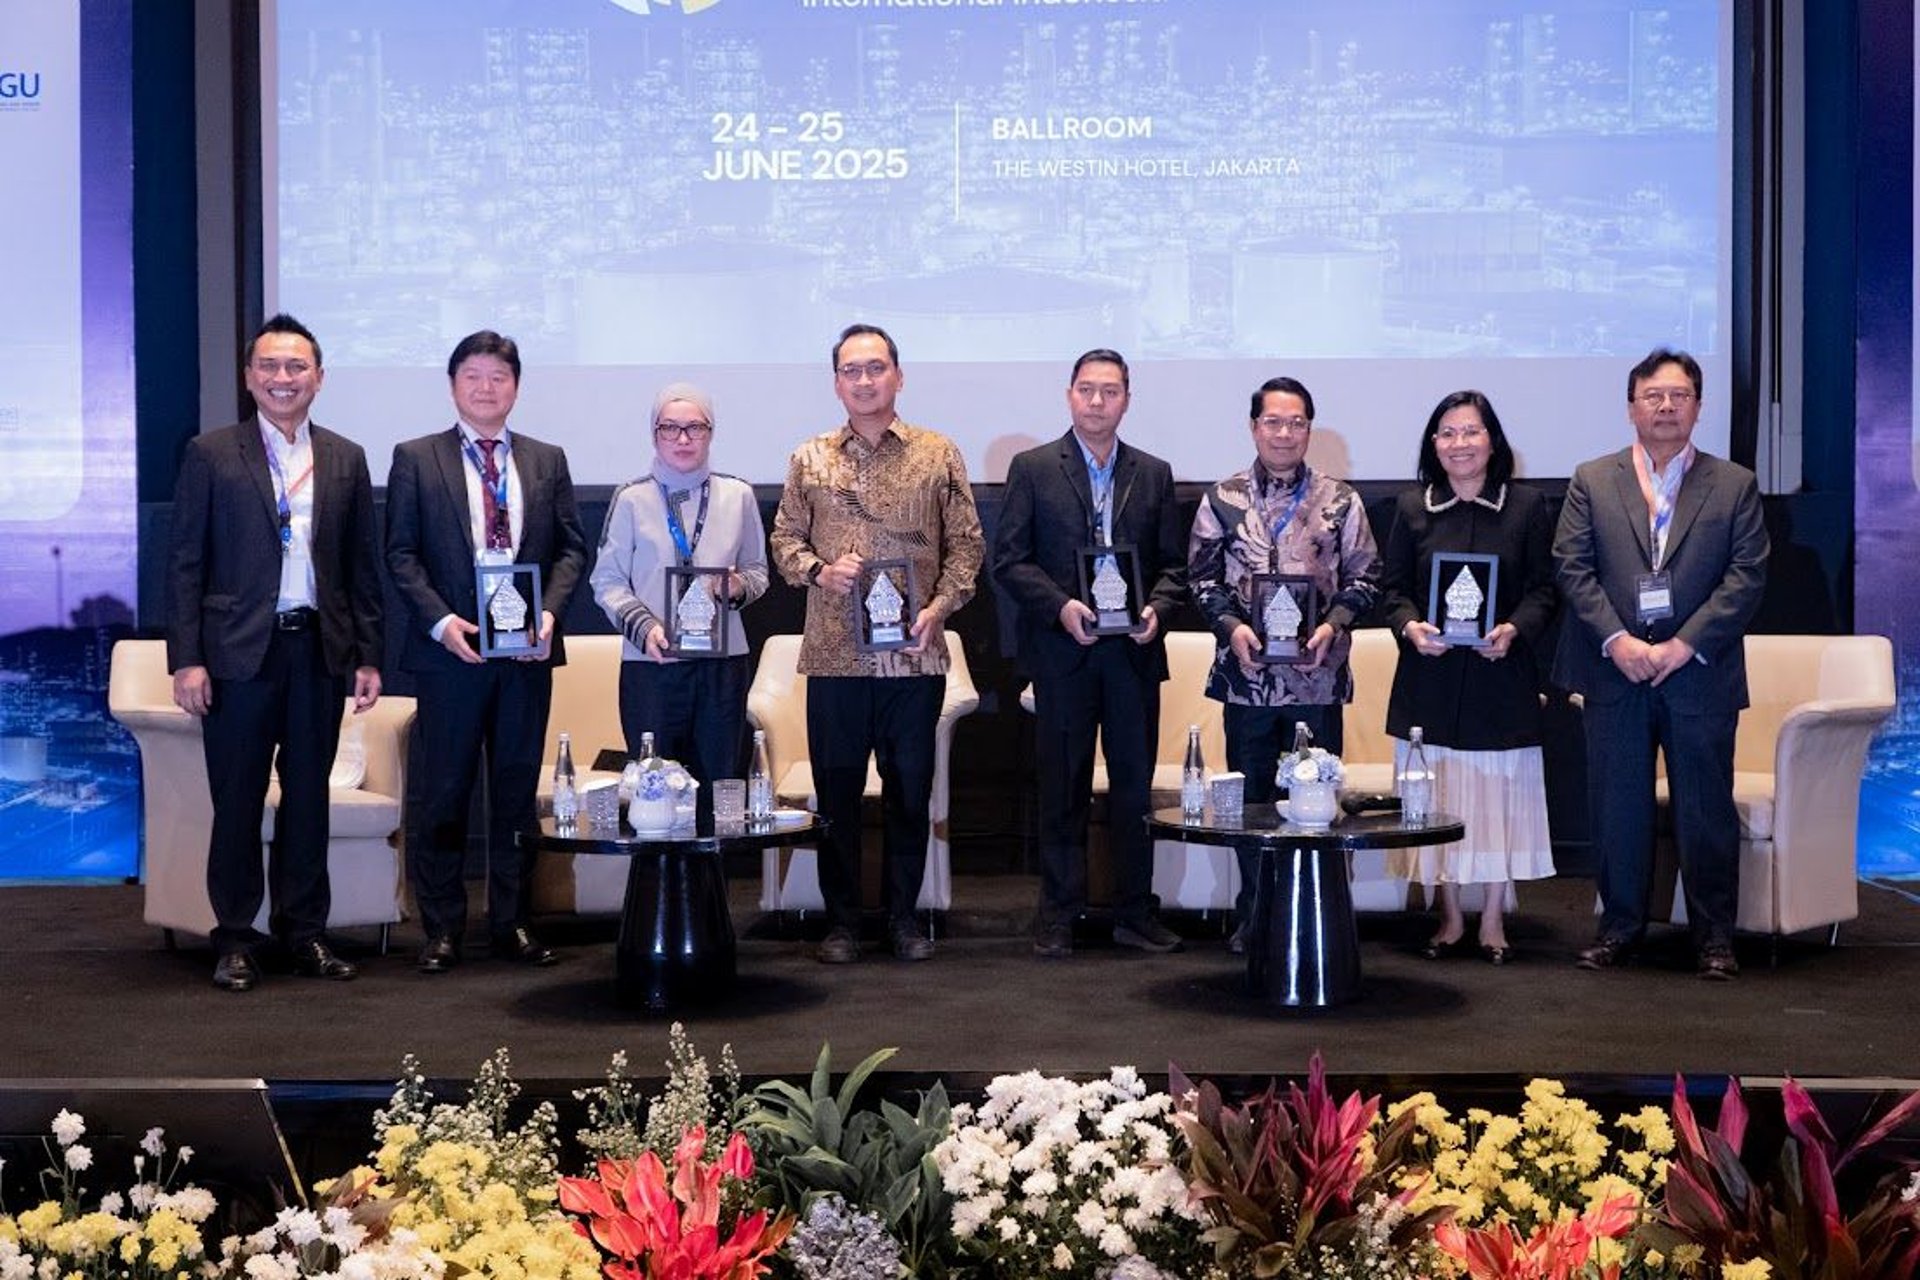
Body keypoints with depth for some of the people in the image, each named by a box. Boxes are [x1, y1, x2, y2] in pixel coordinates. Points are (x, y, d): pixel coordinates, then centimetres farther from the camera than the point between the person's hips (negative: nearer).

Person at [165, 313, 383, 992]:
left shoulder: (346, 459, 9)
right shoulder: (211, 454, 1)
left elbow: (363, 567, 10)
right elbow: (184, 564, -1)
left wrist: (367, 656, 5)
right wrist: (186, 659, -8)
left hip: (320, 650, 3)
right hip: (239, 653, -3)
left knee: (309, 796, 9)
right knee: (237, 801, 3)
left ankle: (304, 930, 20)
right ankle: (235, 940, 13)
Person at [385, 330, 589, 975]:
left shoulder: (547, 460, 12)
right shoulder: (416, 459, 5)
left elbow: (571, 547, 9)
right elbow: (401, 553, 0)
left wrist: (550, 612, -8)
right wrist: (440, 619, -13)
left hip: (528, 650, 3)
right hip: (449, 648, -2)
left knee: (518, 789, 8)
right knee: (443, 792, 2)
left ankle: (511, 922, 17)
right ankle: (442, 928, 11)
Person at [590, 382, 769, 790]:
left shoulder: (738, 495, 7)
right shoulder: (631, 499, 2)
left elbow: (758, 570, 15)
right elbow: (608, 580, 2)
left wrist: (740, 587, -7)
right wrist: (643, 626, -13)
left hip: (723, 661, 2)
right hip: (650, 664, -1)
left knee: (720, 784, 3)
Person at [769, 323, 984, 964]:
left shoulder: (938, 455, 5)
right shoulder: (810, 460, 8)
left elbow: (966, 542, 5)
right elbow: (784, 538, 11)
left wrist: (939, 606, -9)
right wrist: (818, 571, -9)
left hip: (915, 654, 0)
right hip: (833, 654, 1)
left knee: (911, 790, 7)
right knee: (836, 792, 5)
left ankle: (903, 917, 20)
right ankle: (841, 922, 16)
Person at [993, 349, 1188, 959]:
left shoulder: (1154, 474, 12)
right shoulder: (1033, 469, 4)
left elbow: (1173, 562, 12)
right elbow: (1009, 560, -1)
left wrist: (1156, 608, -8)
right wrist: (1061, 606, -14)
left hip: (1134, 651, 2)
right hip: (1062, 652, -2)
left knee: (1135, 784, 6)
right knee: (1062, 787, 3)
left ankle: (1134, 912, 15)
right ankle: (1059, 916, 10)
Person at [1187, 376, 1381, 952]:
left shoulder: (1340, 501, 6)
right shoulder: (1222, 499, 5)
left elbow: (1364, 577, 6)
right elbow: (1201, 576, 6)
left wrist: (1333, 625, -10)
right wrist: (1230, 626, -10)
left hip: (1318, 674, 0)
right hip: (1246, 673, 0)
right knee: (1249, 797, 7)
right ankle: (1252, 916, 17)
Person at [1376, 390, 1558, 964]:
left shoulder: (1526, 507, 4)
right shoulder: (1411, 508, 7)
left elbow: (1544, 588, 2)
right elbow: (1392, 586, 7)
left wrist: (1514, 629, -15)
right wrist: (1410, 626, -12)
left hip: (1501, 675, -1)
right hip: (1430, 677, 1)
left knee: (1499, 794, 2)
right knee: (1437, 799, 3)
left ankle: (1493, 921, 14)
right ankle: (1449, 917, 16)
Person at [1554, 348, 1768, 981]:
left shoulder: (1734, 485, 6)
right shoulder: (1592, 481, 8)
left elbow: (1747, 576, -1)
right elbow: (1572, 567, 1)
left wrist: (1685, 644, -11)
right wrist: (1615, 639, -11)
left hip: (1699, 673, -1)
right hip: (1615, 673, 1)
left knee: (1707, 809, 3)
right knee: (1618, 808, 6)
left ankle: (1714, 935, 13)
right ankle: (1621, 926, 18)